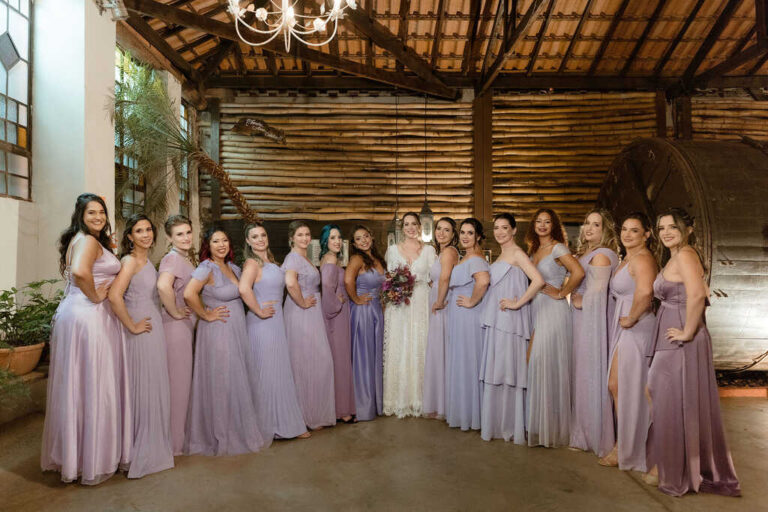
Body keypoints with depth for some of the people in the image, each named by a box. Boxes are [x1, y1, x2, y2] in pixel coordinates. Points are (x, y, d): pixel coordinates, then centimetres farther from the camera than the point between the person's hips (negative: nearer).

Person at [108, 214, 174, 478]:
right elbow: (115, 296, -25)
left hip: (154, 330, 8)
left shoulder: (147, 261, 13)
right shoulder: (130, 260, -13)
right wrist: (132, 326, -18)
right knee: (143, 388, 1)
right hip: (141, 333, -8)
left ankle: (152, 445, 29)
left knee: (154, 387, 15)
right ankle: (141, 454, 16)